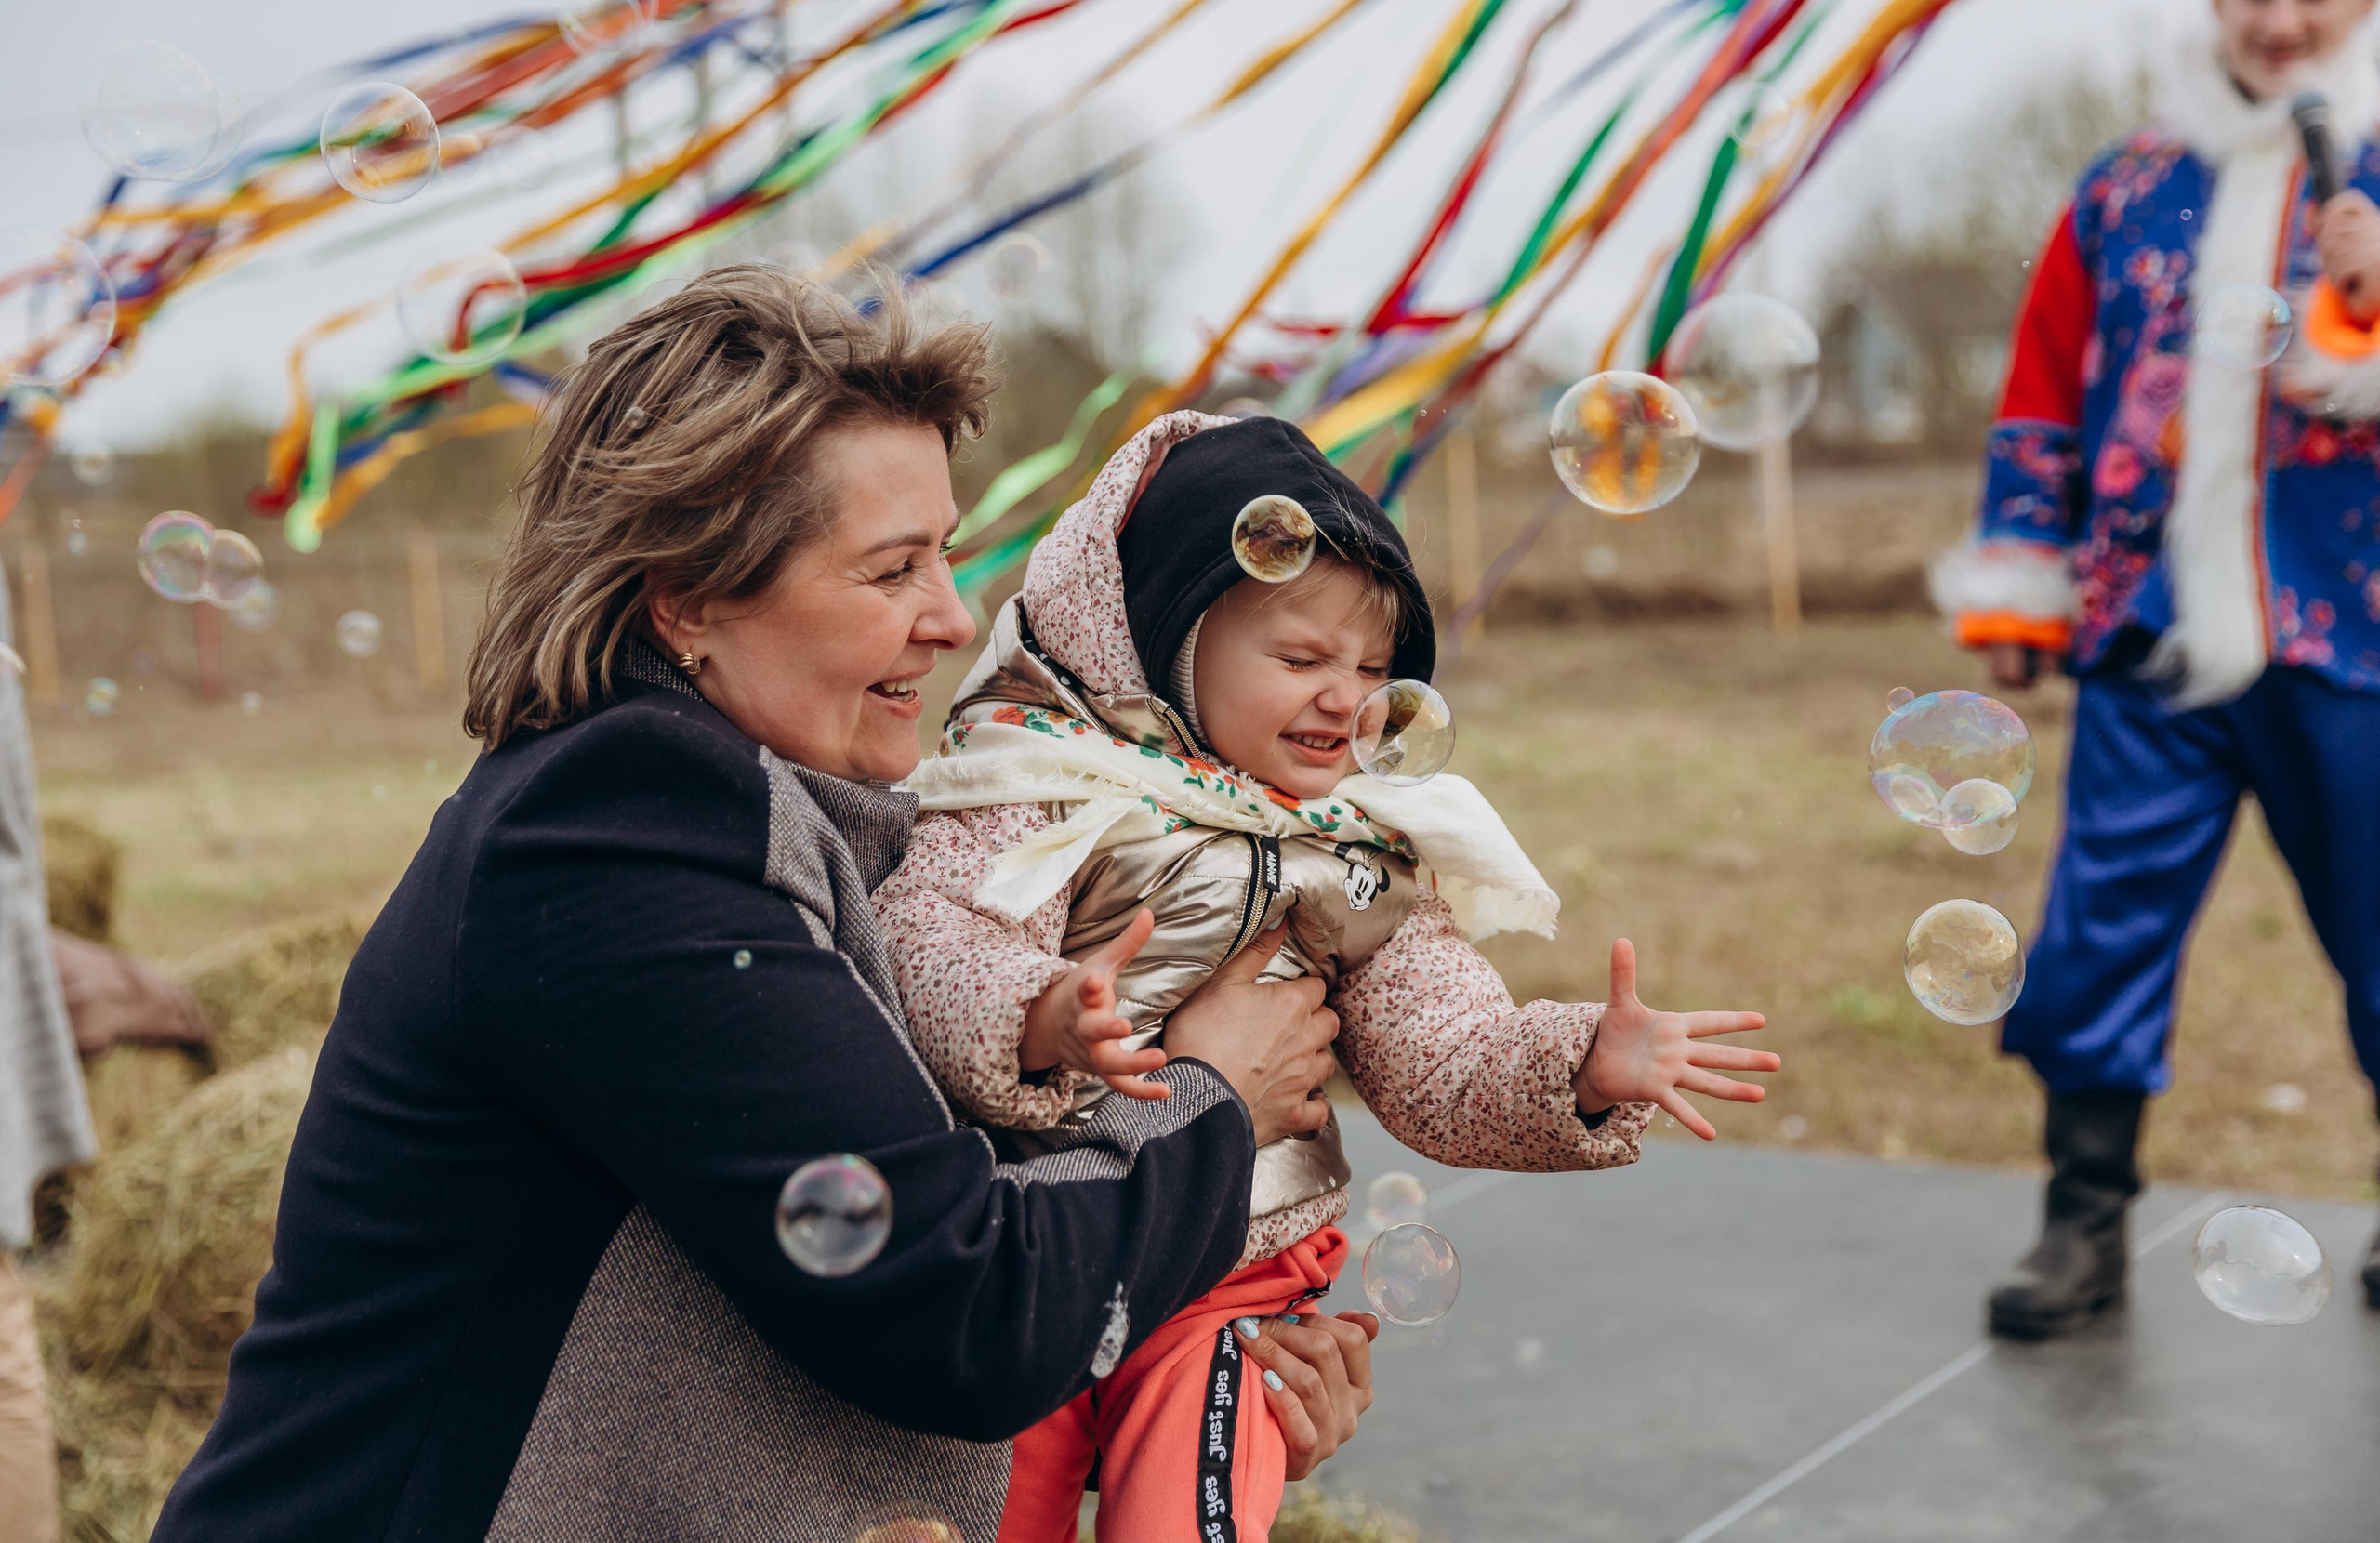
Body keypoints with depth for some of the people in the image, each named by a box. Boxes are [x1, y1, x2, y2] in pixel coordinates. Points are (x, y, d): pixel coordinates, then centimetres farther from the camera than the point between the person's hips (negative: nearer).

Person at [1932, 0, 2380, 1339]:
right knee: (2101, 930, -1)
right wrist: (2018, 590, 10)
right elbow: (2045, 395, 14)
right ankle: (2087, 1223, 12)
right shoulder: (2131, 189, 12)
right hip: (2154, 645, 2)